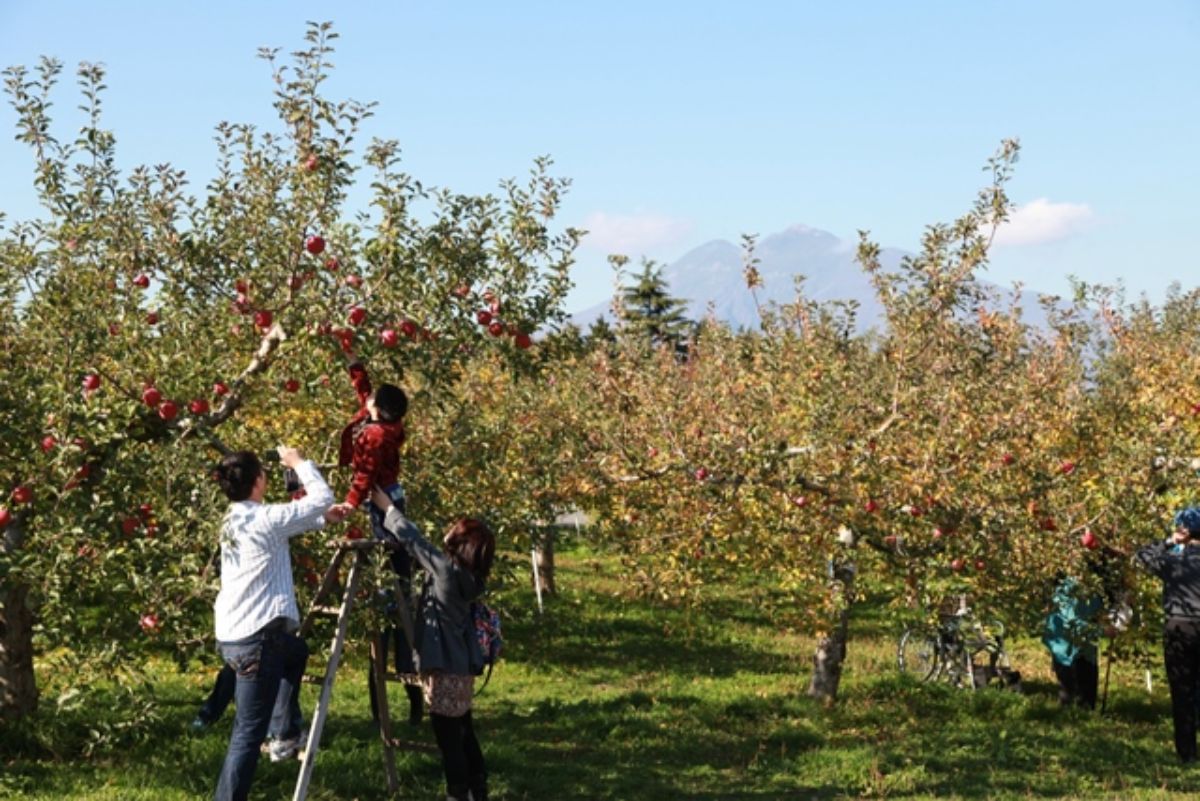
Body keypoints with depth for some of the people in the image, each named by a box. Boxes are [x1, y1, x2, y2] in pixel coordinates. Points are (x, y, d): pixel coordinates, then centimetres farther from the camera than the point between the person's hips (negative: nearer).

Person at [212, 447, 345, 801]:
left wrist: (324, 520, 28)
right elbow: (321, 497, -6)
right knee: (249, 734, -6)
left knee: (295, 651, 37)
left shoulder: (234, 520, 11)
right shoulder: (263, 518, -15)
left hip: (234, 633, 10)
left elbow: (291, 523, 28)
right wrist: (299, 462, 7)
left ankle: (286, 736, 37)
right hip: (256, 639, -10)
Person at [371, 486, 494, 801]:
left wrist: (388, 508, 5)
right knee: (463, 734, 16)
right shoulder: (467, 575, 7)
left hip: (444, 669, -9)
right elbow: (420, 546, 17)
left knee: (448, 739, -2)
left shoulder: (446, 568, -17)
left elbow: (413, 540, -10)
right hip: (460, 667, 9)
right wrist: (393, 510, 17)